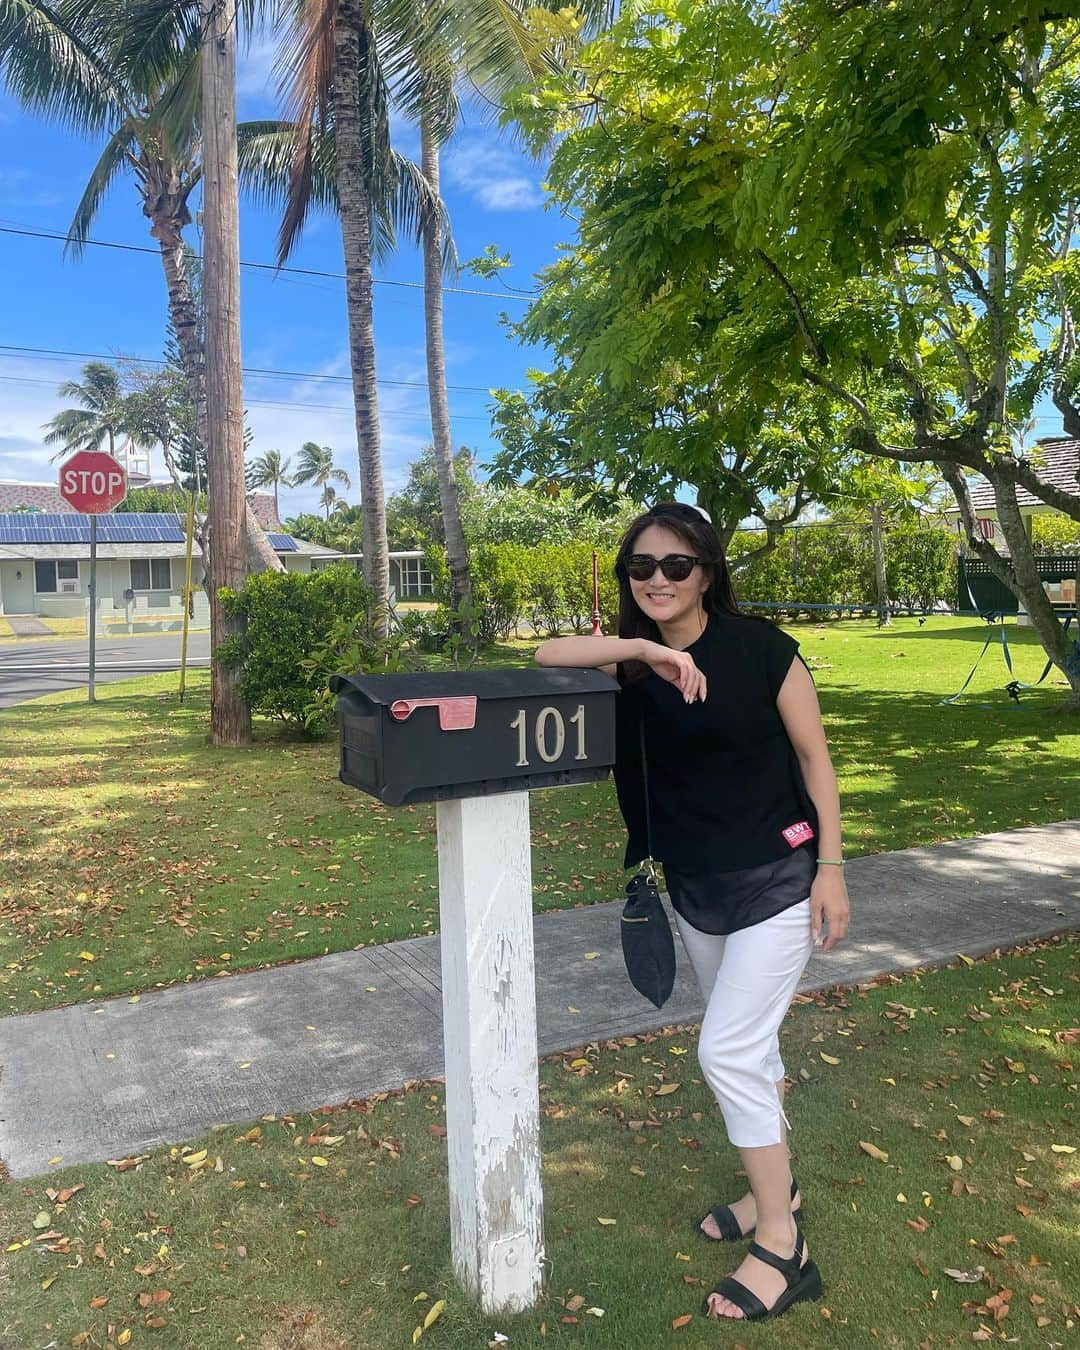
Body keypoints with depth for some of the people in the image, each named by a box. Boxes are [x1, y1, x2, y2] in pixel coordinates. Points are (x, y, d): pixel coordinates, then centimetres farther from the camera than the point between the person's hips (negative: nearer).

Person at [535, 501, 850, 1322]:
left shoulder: (758, 647, -15)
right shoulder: (636, 664, -3)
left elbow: (814, 757, -9)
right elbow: (547, 656, -16)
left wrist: (831, 867, -12)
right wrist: (644, 649, -28)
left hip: (777, 881, -5)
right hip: (695, 890, 6)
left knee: (727, 1051, -7)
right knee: (750, 1045, 20)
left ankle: (782, 1248, 12)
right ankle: (777, 1188, 41)